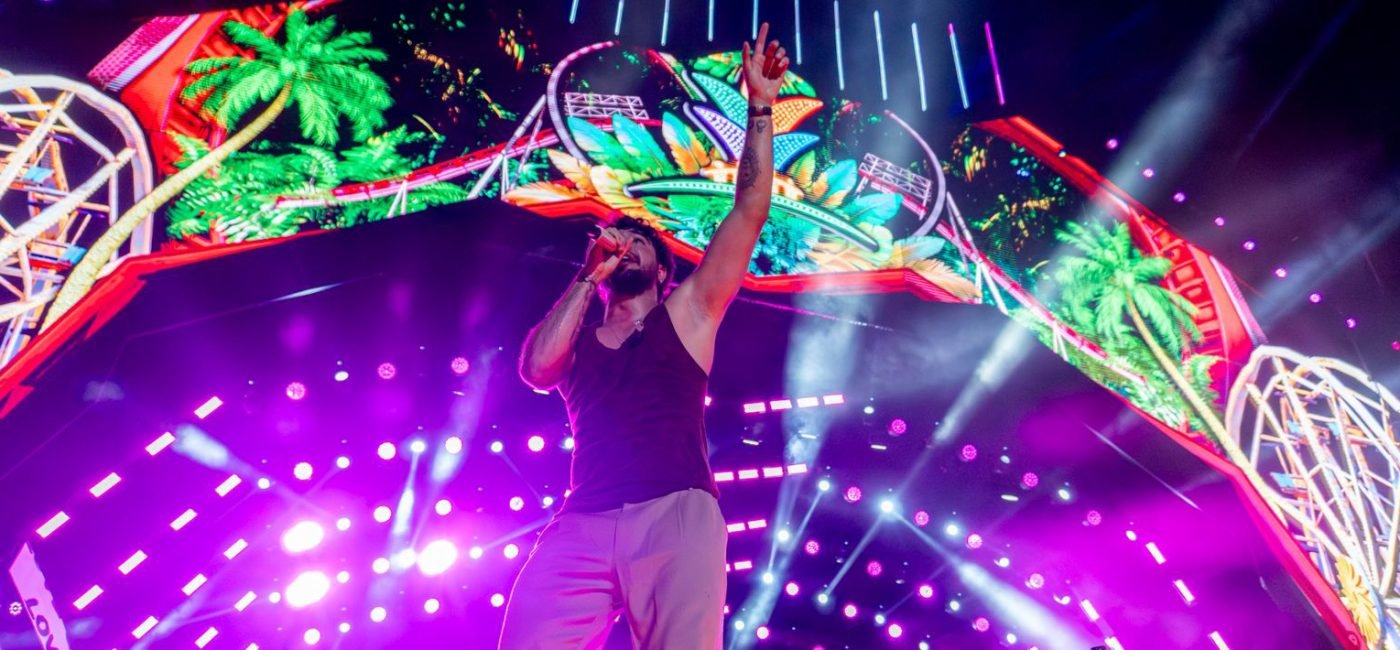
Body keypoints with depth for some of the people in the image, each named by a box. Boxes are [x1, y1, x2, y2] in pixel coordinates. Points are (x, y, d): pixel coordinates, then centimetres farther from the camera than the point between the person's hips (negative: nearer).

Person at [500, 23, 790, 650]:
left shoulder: (687, 312, 19)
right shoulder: (575, 338, 24)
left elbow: (749, 211, 14)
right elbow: (535, 368, 1)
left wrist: (760, 107, 12)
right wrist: (589, 275, 5)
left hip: (676, 516, -1)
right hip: (580, 526, 2)